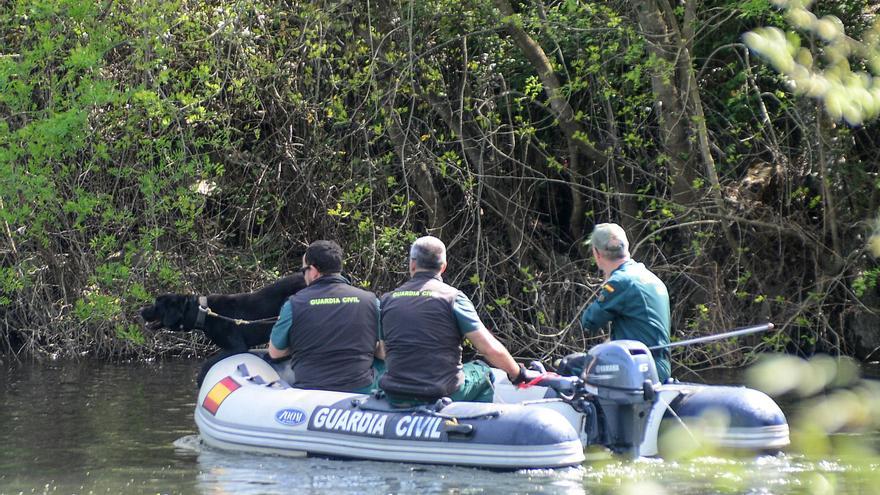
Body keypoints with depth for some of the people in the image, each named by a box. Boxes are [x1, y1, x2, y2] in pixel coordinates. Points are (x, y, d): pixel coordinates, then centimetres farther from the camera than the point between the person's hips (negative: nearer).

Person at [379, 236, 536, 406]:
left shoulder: (388, 299, 4)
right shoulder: (452, 296, -6)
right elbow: (491, 349, -10)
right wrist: (519, 374, 7)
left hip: (396, 398, 3)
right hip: (442, 394, -3)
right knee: (481, 371, 26)